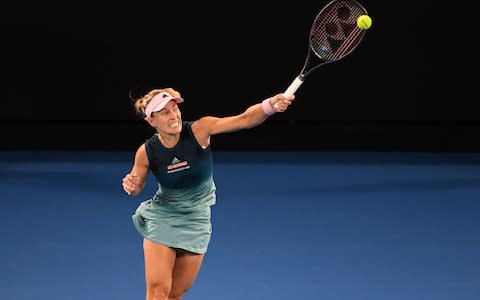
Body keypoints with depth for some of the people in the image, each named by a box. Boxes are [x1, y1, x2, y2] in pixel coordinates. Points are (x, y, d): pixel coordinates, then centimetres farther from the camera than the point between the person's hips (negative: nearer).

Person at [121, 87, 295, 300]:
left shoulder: (199, 130, -20)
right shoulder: (147, 152, -16)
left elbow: (244, 119, -32)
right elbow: (137, 186, 5)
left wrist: (270, 105, -51)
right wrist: (131, 186, -20)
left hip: (196, 221, 1)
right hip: (162, 219, -1)